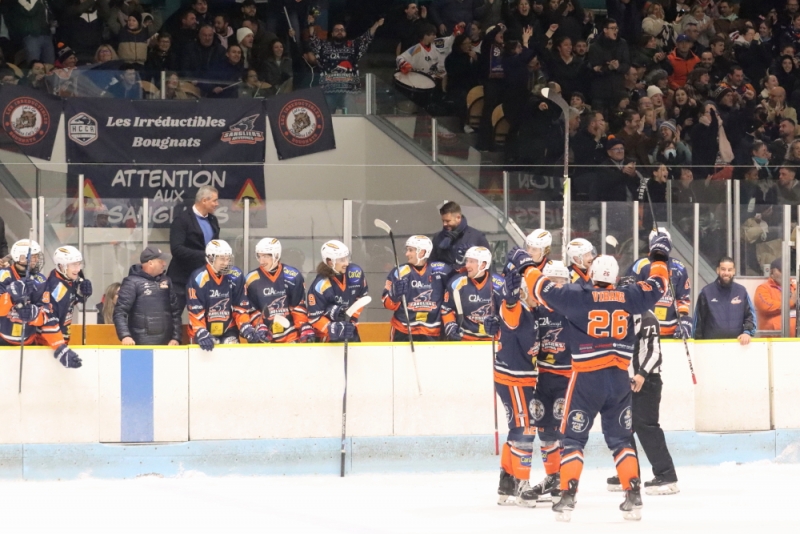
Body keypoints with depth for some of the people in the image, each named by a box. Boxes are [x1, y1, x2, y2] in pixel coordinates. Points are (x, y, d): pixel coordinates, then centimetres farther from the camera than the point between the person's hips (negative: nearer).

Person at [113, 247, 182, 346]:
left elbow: (175, 311, 12)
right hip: (141, 345, -5)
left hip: (165, 345, 5)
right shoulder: (133, 282, -4)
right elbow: (119, 312, -9)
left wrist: (176, 338, 2)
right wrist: (125, 336, -22)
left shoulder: (166, 281, 12)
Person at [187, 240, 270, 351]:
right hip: (206, 333, -4)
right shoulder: (198, 279, -16)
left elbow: (241, 306, 2)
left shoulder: (235, 276, -3)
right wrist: (202, 335, -30)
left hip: (229, 332, 4)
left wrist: (247, 329, -10)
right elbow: (195, 312, -18)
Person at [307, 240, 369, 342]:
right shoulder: (319, 286, -26)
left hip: (350, 328, 5)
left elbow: (362, 297, 6)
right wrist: (332, 329, -33)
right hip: (326, 334, -5)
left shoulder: (356, 273, -12)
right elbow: (314, 317, -22)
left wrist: (352, 317, -2)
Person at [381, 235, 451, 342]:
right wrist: (395, 294, -24)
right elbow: (388, 304, -3)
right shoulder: (399, 272, -3)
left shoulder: (441, 270, -1)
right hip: (403, 333, -1)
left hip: (432, 334, 1)